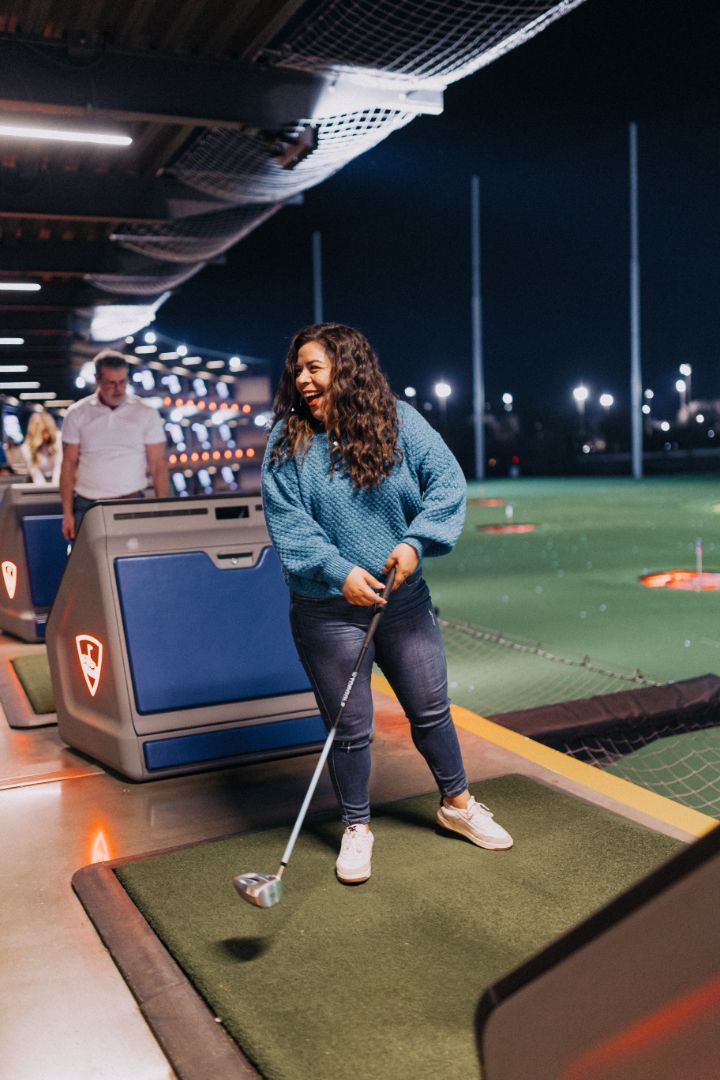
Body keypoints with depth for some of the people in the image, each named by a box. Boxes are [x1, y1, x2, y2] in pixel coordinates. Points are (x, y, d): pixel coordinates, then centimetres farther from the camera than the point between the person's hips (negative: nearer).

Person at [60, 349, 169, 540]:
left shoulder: (147, 413, 2)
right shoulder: (77, 414, 5)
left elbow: (158, 464, 1)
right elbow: (69, 464, 6)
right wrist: (67, 513, 0)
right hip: (87, 506, 1)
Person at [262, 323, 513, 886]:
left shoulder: (400, 422, -3)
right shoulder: (287, 442, -5)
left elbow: (448, 483, -6)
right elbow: (286, 522, -10)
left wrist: (415, 542, -19)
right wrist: (338, 571, -22)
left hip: (404, 600, 2)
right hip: (329, 612, -1)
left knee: (431, 708, 16)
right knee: (349, 727, 8)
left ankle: (457, 803, 39)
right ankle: (357, 828, 31)